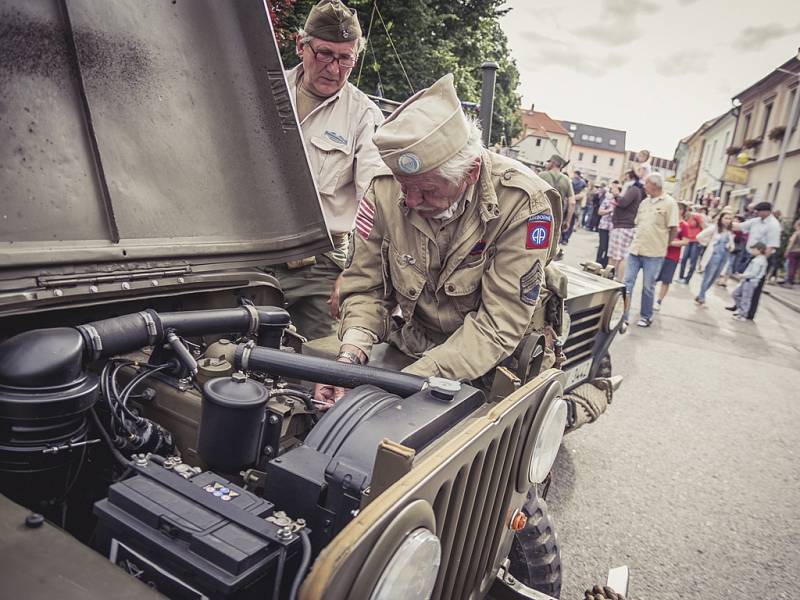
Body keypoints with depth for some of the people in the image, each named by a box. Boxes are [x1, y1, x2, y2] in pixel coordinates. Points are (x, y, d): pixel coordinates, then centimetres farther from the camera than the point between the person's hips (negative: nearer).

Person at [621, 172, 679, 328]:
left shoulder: (669, 203, -9)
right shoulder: (644, 202, 10)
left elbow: (674, 229, -8)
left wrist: (661, 246, -1)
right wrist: (638, 240, 10)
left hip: (654, 254, -5)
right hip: (635, 250, 5)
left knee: (648, 286, 6)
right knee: (627, 283, 4)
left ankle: (646, 316, 22)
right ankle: (623, 315, 11)